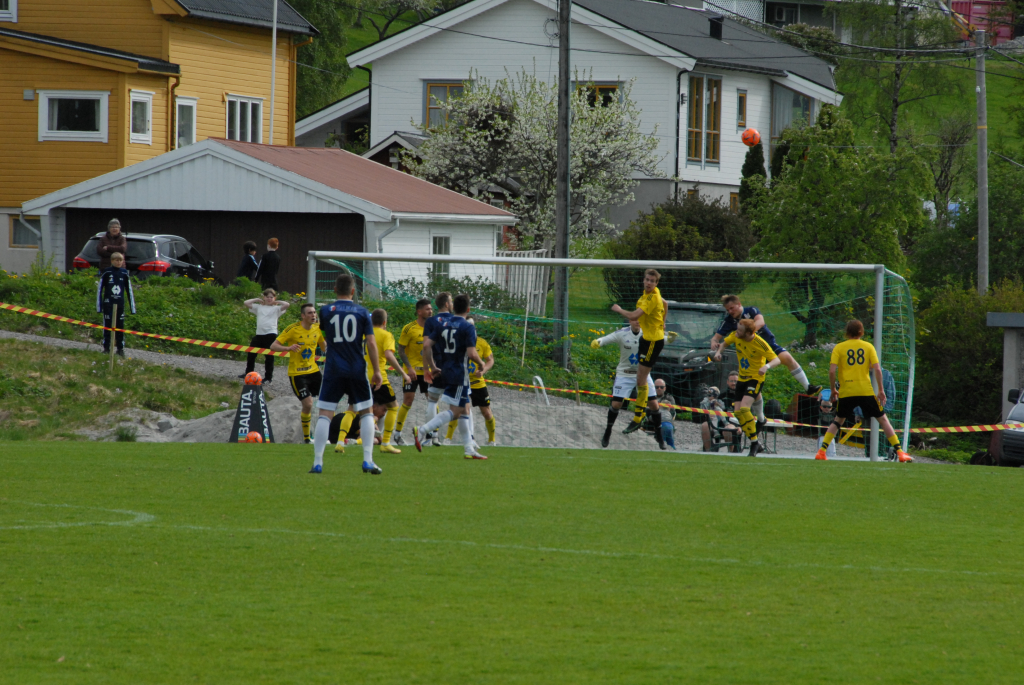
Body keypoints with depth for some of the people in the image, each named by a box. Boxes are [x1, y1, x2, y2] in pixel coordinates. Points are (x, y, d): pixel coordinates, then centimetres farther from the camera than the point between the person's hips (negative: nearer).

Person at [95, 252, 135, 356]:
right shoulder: (106, 273, -5)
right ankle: (106, 348, 11)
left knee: (120, 326, 4)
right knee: (107, 325, 3)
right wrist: (98, 306, -3)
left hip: (120, 304, 2)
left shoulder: (124, 274, 3)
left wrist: (132, 307, 9)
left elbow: (129, 290, 10)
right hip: (108, 304, -2)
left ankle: (120, 349, 11)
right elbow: (99, 289, -1)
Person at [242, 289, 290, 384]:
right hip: (259, 334, 4)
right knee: (251, 354, 11)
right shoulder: (259, 307, 13)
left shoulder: (276, 308, 5)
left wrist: (277, 302, 3)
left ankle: (268, 377, 8)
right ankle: (248, 373, 29)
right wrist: (257, 300, 11)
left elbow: (287, 305, -10)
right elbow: (246, 303, 11)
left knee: (269, 357, 0)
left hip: (271, 334, -4)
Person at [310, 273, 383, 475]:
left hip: (333, 370, 0)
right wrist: (377, 371, 1)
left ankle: (317, 462, -5)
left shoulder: (325, 311, 0)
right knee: (366, 412, 13)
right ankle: (368, 461, 6)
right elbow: (371, 343, -3)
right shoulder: (362, 312, 1)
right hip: (357, 371, 0)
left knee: (325, 414, 2)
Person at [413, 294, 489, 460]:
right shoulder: (468, 327, -11)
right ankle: (421, 430, -20)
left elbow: (427, 345, 3)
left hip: (446, 371, 8)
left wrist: (433, 367, 11)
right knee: (454, 411, -6)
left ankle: (469, 449, 16)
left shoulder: (443, 324, 8)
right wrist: (481, 364, 1)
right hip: (460, 374, -8)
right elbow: (472, 353, -19)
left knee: (464, 410, 15)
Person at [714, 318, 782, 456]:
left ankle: (754, 443, -13)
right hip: (742, 377, 7)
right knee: (738, 412, 2)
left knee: (744, 409, -24)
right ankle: (755, 444, 14)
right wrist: (718, 352, -7)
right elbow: (725, 342, 14)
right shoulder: (735, 336, -8)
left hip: (755, 378, -7)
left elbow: (777, 359, -21)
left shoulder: (760, 343, -24)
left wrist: (767, 366, -42)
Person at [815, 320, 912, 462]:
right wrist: (881, 390, 6)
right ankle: (899, 452, 5)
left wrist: (833, 389, 8)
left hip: (846, 392, 1)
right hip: (866, 391, -1)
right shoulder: (868, 347, 6)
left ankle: (822, 451, 7)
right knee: (882, 419, 11)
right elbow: (877, 369, -2)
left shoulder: (838, 348, 5)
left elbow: (832, 370, -5)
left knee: (838, 420, 20)